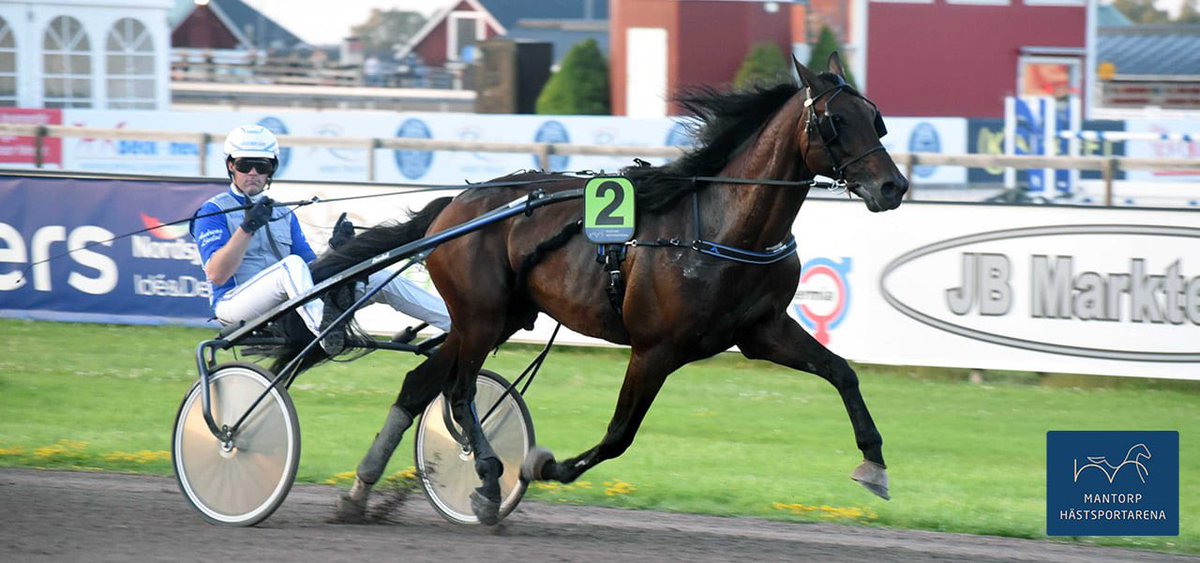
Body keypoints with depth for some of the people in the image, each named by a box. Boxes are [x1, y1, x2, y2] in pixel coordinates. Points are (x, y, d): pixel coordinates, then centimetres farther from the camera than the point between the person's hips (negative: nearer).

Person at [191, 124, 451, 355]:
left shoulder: (283, 214, 22)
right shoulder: (213, 211, 3)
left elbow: (313, 268, 17)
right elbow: (216, 274, -12)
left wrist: (337, 250, -3)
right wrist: (248, 228, -23)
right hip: (236, 303, -6)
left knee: (380, 279, -2)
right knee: (292, 264, -37)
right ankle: (324, 330, -58)